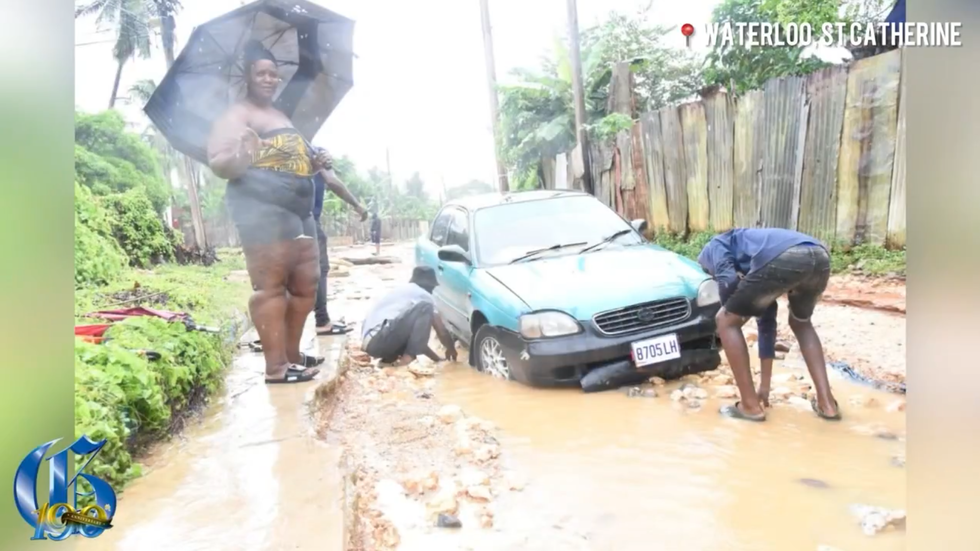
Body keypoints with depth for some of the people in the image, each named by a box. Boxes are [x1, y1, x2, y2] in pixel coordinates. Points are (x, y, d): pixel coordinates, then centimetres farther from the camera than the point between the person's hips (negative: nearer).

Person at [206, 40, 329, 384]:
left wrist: (313, 165, 16)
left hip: (299, 209, 9)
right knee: (271, 286, -11)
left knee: (305, 285, 8)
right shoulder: (236, 115, -1)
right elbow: (218, 164, -12)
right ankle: (276, 366, -8)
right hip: (262, 208, -9)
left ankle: (292, 355, 17)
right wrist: (240, 156, -33)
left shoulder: (281, 116, 25)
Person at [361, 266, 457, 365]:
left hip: (369, 344, 9)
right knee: (426, 307, -8)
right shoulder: (423, 295, 5)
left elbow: (418, 339, 34)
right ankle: (409, 356, -9)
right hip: (379, 342, -9)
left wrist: (437, 358, 36)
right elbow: (442, 332, 10)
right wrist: (451, 350, 30)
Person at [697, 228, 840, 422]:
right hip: (820, 257, 8)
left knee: (727, 321, 14)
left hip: (782, 260, -8)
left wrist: (728, 309, 25)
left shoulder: (714, 248, 26)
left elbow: (728, 280, 2)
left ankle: (751, 405, 18)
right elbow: (767, 321, 42)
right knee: (801, 324, 36)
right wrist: (765, 384, 48)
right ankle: (826, 402, 30)